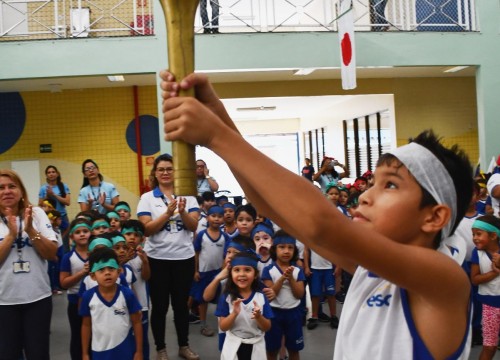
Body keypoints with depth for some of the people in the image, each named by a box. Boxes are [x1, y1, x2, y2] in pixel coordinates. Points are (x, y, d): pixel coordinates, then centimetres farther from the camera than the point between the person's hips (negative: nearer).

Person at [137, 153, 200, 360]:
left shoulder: (187, 195, 2)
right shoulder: (147, 198, -2)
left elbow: (193, 226, -5)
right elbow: (146, 229, -11)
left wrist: (182, 211, -24)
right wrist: (168, 213, -23)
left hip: (184, 258, 1)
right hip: (157, 259, -1)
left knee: (181, 304, 13)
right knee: (160, 306, 8)